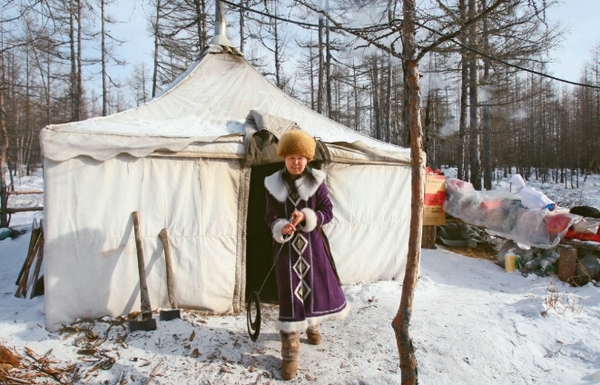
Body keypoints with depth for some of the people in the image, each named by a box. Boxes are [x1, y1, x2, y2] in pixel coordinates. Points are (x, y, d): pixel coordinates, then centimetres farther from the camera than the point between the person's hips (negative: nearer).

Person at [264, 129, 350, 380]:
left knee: (320, 285, 12)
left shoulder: (316, 181, -3)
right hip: (286, 244, -1)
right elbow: (270, 216, -1)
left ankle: (312, 324, 46)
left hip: (312, 243, 1)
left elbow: (328, 212, -5)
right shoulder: (274, 184, -2)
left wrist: (307, 217, -23)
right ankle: (290, 352, 9)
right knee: (289, 294, -1)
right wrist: (281, 228, -23)